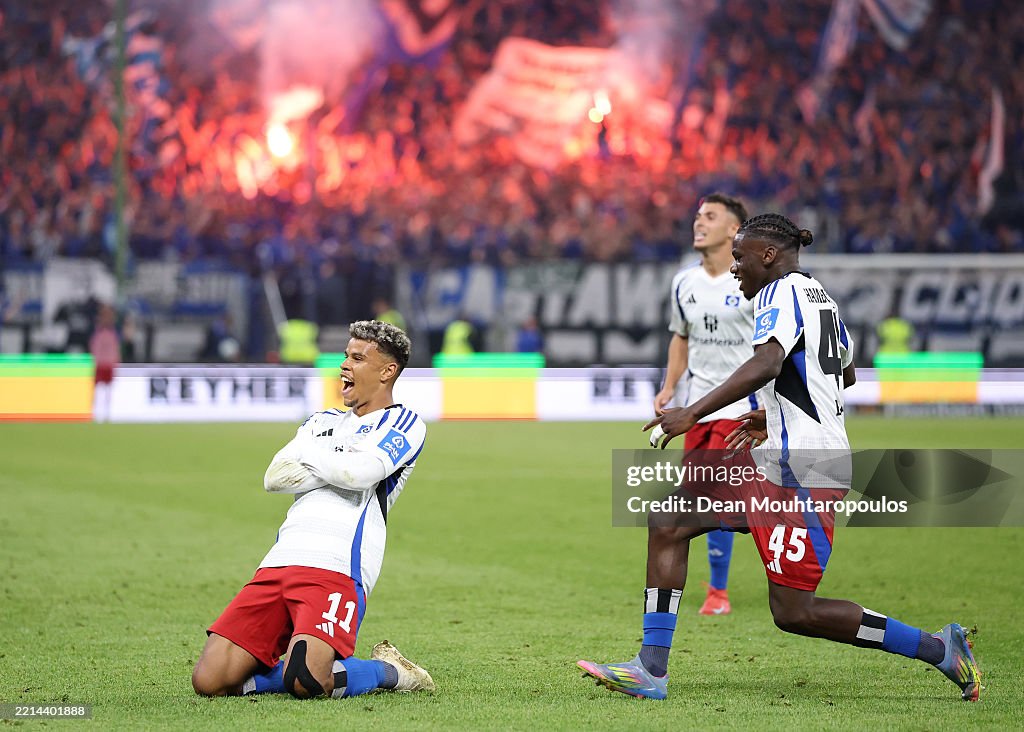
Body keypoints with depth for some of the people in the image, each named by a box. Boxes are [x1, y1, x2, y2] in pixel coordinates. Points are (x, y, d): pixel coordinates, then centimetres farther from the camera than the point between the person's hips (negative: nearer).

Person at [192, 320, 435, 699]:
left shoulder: (404, 423, 9)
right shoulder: (323, 421, 28)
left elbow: (364, 471, -11)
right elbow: (274, 478, 11)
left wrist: (307, 453, 5)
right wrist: (342, 467, 0)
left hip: (336, 568, -6)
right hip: (279, 562, 6)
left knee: (305, 682, -30)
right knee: (209, 680, -11)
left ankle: (386, 671, -1)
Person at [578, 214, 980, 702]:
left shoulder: (782, 292, -9)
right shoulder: (819, 295, 19)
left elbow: (766, 364, -27)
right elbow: (846, 375, 32)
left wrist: (693, 413, -28)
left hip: (802, 469, -10)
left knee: (793, 612, -9)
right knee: (668, 523, 7)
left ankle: (937, 648, -1)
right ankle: (652, 670, 3)